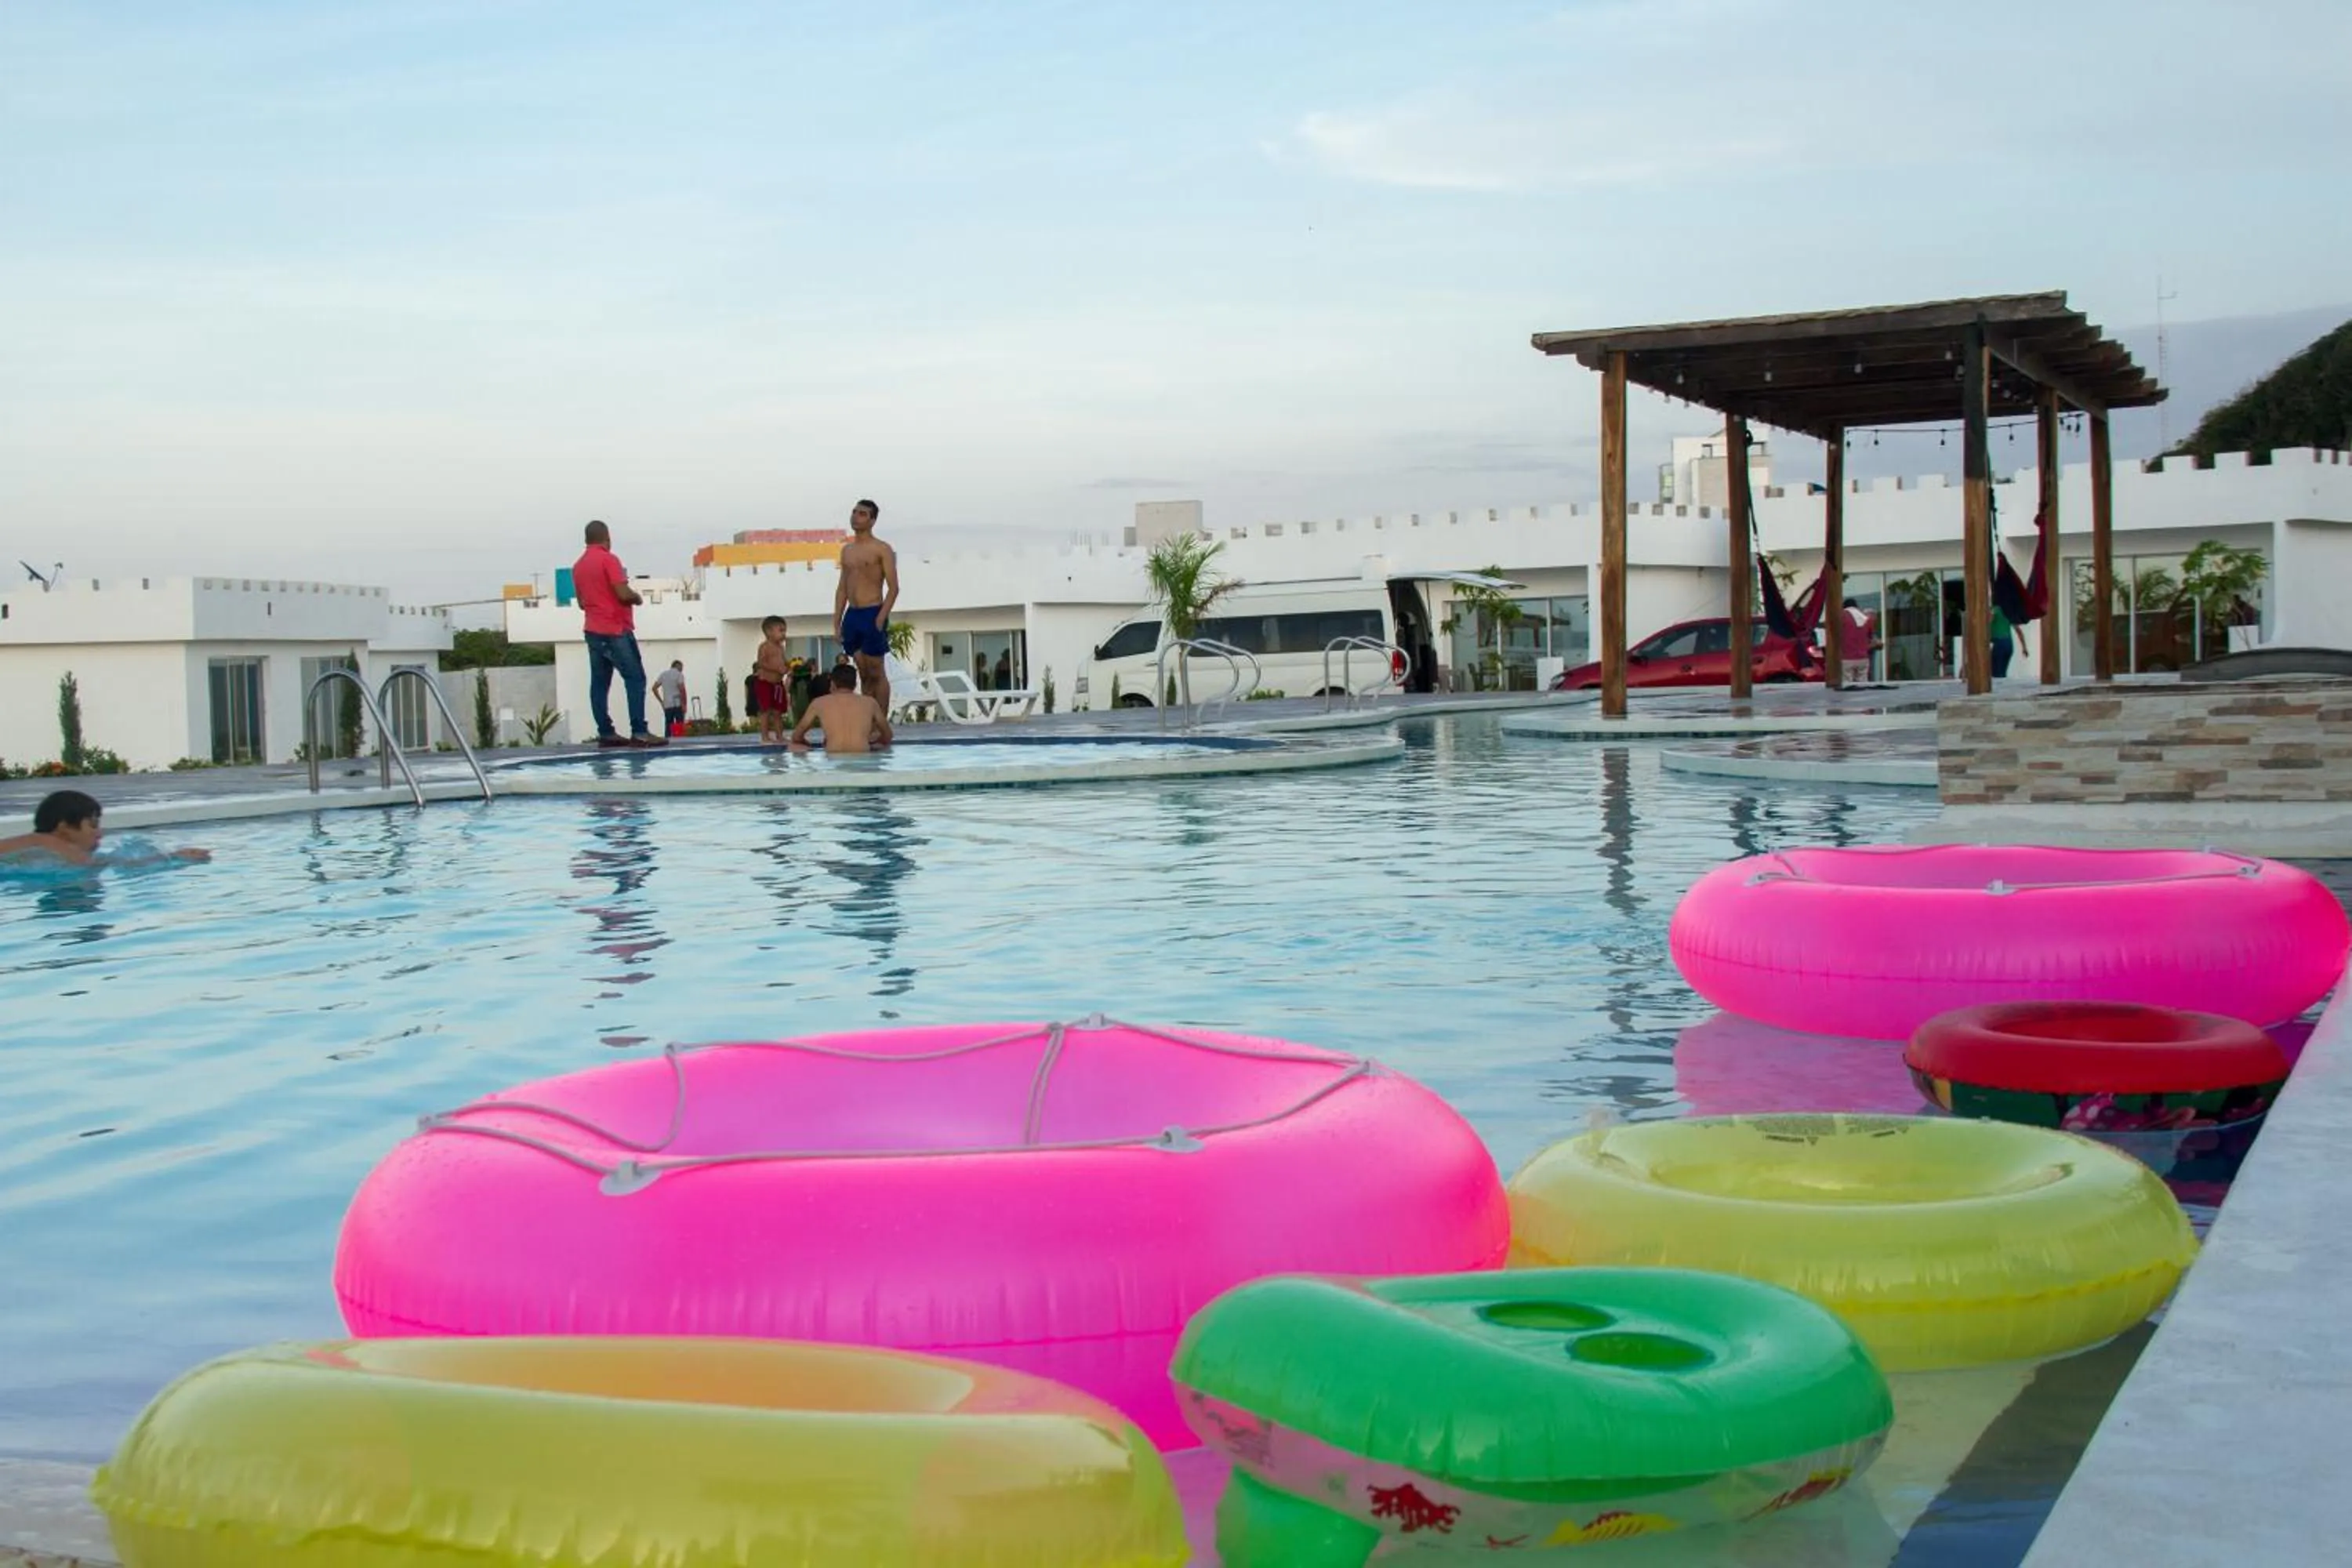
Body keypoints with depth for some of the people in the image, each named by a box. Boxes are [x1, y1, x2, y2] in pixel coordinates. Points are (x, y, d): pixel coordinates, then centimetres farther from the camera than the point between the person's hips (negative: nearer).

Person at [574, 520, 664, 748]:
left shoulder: (578, 566, 13)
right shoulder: (608, 559, -10)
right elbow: (624, 594, -17)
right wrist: (638, 598, 1)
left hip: (593, 630, 8)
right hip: (616, 630, -8)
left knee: (599, 682, 5)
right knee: (635, 678, -8)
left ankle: (606, 733, 2)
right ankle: (639, 732, -17)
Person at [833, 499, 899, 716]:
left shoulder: (882, 550, -3)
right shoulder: (847, 550, 15)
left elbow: (893, 588, -9)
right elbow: (842, 588, 17)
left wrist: (881, 618, -17)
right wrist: (837, 620, 9)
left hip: (872, 614, -6)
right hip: (852, 615, 6)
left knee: (876, 673, -5)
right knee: (863, 674, 7)